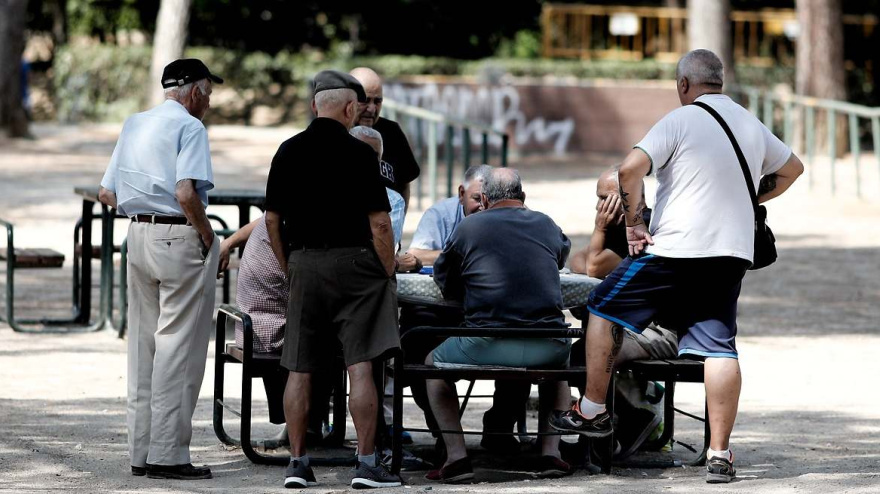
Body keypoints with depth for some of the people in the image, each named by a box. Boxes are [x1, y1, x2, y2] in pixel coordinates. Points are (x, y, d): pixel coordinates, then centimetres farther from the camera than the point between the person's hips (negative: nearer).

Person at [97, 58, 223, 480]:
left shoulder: (134, 125, 15)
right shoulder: (189, 127, -10)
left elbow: (106, 194, 15)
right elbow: (186, 194, -22)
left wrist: (141, 206, 14)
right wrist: (208, 236, -11)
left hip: (138, 234, 8)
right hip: (181, 237, -8)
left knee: (143, 344, 12)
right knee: (178, 346, -5)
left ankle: (141, 452, 15)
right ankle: (167, 454, -6)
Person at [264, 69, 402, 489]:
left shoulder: (288, 152, 6)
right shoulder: (357, 153, -8)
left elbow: (272, 219, 11)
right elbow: (379, 222, -10)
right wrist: (388, 275, 0)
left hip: (303, 265, 4)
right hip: (353, 262, -4)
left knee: (300, 370, 7)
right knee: (360, 366, -5)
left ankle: (297, 463, 8)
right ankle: (366, 463, -7)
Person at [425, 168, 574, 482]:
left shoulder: (469, 227, 5)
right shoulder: (546, 225, 14)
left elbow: (445, 284, 16)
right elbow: (563, 254, 37)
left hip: (487, 348, -3)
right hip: (546, 348, 3)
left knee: (433, 364, 26)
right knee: (560, 362, 39)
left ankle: (456, 456, 10)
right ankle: (551, 453, 24)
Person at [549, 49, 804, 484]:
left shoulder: (680, 121, -7)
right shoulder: (752, 126, 13)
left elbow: (630, 169, -18)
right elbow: (792, 168, 29)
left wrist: (633, 223, -7)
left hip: (675, 250, -5)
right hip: (732, 252, 5)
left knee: (605, 310, 13)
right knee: (719, 347, 2)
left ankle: (592, 410, 17)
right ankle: (719, 453, -4)